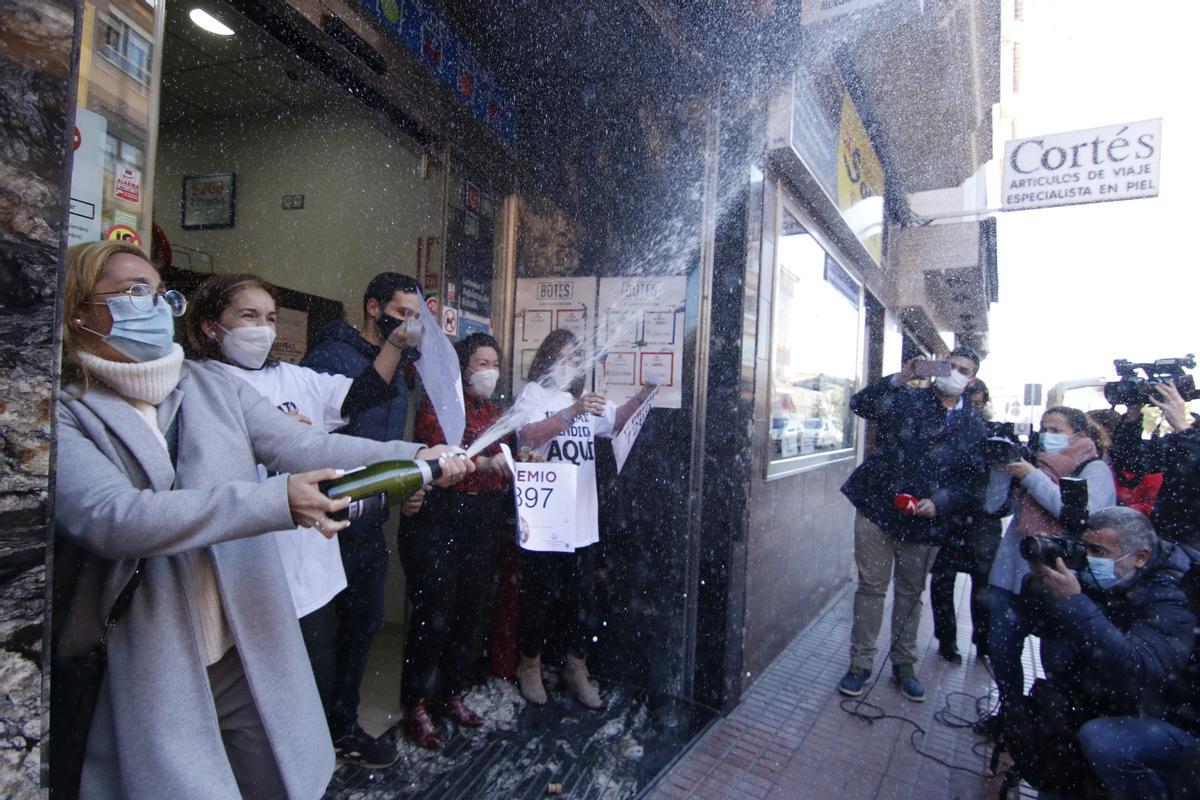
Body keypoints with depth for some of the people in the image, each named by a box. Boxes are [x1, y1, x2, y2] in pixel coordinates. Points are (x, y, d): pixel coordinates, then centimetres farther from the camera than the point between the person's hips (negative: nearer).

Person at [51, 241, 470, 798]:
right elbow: (111, 517, -22)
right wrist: (276, 500, -30)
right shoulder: (65, 414, -6)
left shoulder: (214, 384, 6)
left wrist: (414, 458, -17)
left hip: (252, 654, 4)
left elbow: (303, 447, -4)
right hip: (144, 678, -3)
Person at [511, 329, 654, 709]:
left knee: (584, 601, 14)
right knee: (538, 599, 9)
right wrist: (573, 411, -33)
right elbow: (529, 435, -21)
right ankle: (530, 667, 30)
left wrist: (642, 395, -4)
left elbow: (618, 420, 14)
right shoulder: (533, 394, -4)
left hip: (583, 523, 6)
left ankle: (576, 669, 31)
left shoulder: (585, 398, 18)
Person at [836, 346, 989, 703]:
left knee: (911, 593, 16)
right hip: (877, 510, -2)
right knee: (871, 587, 4)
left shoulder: (974, 427, 5)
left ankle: (903, 664, 32)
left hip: (924, 522, 2)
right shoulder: (907, 399, 0)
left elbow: (973, 479, 3)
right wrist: (899, 379, -22)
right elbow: (860, 404, -13)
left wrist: (939, 503, -12)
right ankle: (860, 663, 17)